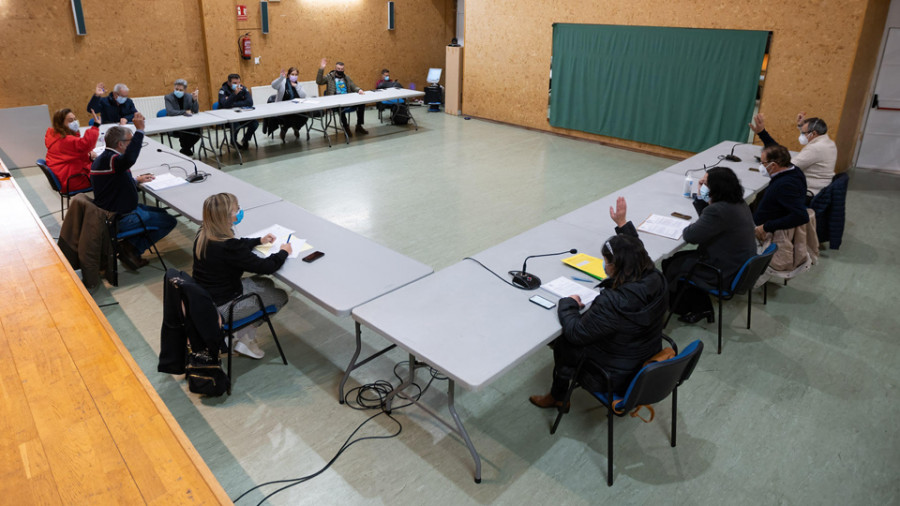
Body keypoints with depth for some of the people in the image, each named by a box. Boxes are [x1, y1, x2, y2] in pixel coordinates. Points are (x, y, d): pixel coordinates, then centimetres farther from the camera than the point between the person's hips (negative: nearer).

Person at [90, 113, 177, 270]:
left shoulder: (101, 158, 9)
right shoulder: (111, 160, -25)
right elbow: (129, 158, -49)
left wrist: (136, 180, 19)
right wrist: (139, 130, -46)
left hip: (110, 212, 10)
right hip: (122, 219, -10)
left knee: (160, 212, 24)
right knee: (169, 221, -2)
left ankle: (129, 245, 14)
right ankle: (132, 250, 1)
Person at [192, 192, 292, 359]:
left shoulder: (203, 234, -4)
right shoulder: (228, 247, -31)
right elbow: (266, 266, -22)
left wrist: (259, 240, 14)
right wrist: (283, 252, -5)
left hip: (204, 298, 8)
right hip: (222, 308, -8)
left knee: (266, 284, 21)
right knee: (281, 296, 7)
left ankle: (238, 331, 15)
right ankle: (241, 337, 12)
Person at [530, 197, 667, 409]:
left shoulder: (613, 303, -40)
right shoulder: (656, 280, -17)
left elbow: (576, 332, -26)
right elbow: (635, 252, 8)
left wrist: (567, 304, -9)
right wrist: (622, 223, 15)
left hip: (616, 377, -8)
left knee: (563, 342, 17)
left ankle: (557, 397, 41)